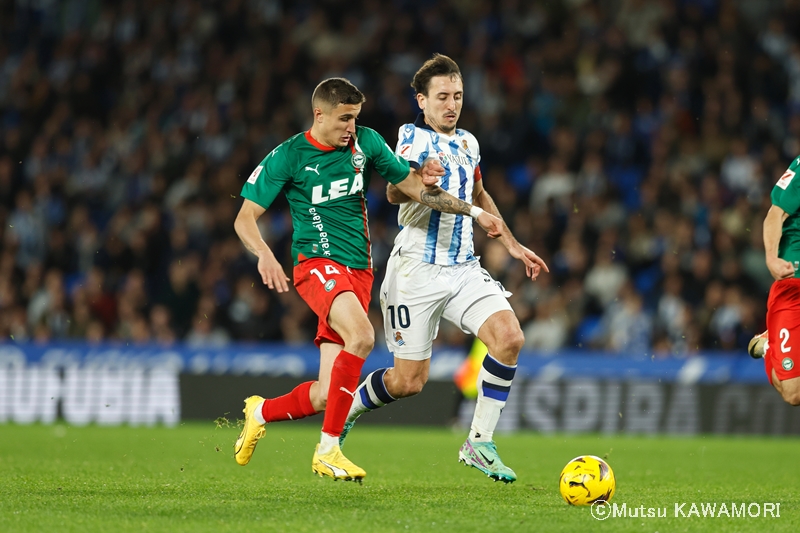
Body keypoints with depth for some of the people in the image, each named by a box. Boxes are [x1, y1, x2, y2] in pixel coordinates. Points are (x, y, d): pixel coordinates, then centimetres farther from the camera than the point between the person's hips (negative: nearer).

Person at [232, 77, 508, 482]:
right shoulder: (288, 156, -5)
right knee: (361, 335, -35)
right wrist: (265, 254, -24)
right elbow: (245, 218, -4)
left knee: (327, 395, -2)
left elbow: (412, 185, 15)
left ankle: (261, 412, 30)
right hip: (318, 262, -5)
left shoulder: (365, 143, 6)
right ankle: (328, 451, -25)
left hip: (359, 270, 5)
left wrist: (474, 212, 8)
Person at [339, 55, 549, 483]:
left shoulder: (467, 143, 14)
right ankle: (343, 411, 26)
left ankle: (478, 443, -8)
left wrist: (513, 246, 28)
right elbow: (394, 193, -24)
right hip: (416, 270, -6)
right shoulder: (413, 136, -7)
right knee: (409, 380, -4)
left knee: (509, 336, -18)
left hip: (463, 268, 6)